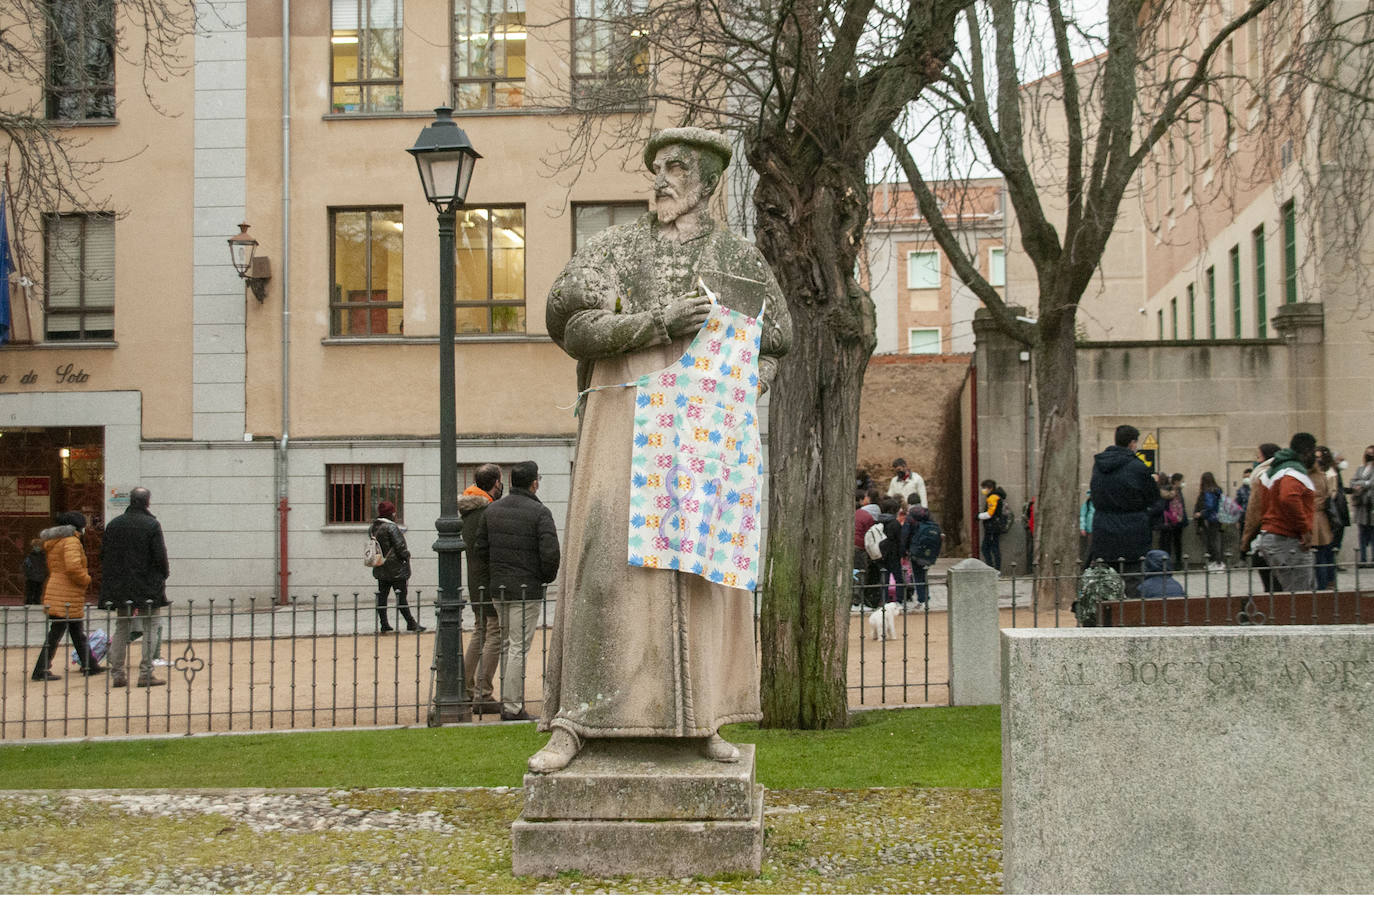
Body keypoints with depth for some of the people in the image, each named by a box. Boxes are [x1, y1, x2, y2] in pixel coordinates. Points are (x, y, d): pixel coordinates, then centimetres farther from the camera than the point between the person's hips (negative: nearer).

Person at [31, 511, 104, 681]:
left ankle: (90, 666, 23)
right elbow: (73, 567, -26)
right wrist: (86, 579, -11)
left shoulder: (52, 543, 16)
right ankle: (40, 671, -5)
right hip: (65, 596, -10)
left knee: (78, 632, 16)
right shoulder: (71, 541, -14)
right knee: (56, 633, -7)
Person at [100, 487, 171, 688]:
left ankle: (117, 674, 11)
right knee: (151, 628, 2)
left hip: (120, 588, 5)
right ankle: (146, 674, -3)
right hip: (148, 587, -5)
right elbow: (160, 556, -12)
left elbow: (104, 555, 7)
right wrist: (165, 572, 6)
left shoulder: (113, 524, 5)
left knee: (121, 630, 12)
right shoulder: (152, 525, -10)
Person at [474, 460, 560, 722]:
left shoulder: (492, 510, 7)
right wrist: (547, 577, 0)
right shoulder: (540, 513, -12)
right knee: (519, 647, -3)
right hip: (527, 590, -6)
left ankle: (509, 700, 22)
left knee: (507, 644, 17)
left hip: (497, 589, 6)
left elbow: (479, 548, 7)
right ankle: (512, 706, -2)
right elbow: (550, 553, -19)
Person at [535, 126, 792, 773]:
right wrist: (657, 322, -15)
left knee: (704, 566, 1)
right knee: (607, 561, -9)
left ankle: (703, 720, 8)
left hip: (706, 427, 1)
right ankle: (574, 721, -6)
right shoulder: (614, 247, 11)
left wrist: (740, 394, -2)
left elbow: (774, 344, 17)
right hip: (625, 423, -1)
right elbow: (571, 323, -3)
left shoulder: (739, 258, 14)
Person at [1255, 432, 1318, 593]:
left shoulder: (1273, 471, 21)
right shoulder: (1295, 471, -12)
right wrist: (1305, 529, -22)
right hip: (1288, 542, -10)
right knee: (1299, 599, -10)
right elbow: (1289, 498, -31)